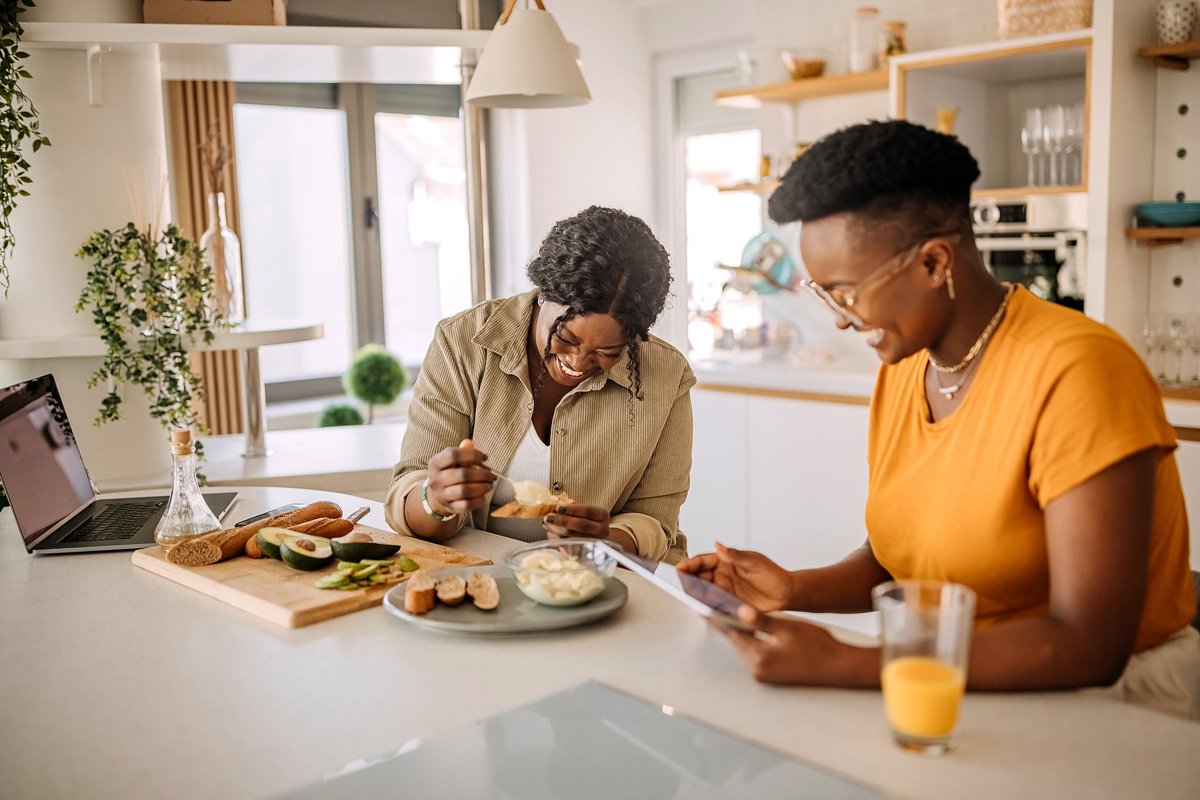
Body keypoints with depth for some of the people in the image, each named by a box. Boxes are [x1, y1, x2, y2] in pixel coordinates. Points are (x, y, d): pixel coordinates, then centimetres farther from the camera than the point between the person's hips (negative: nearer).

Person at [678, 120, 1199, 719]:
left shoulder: (1074, 372, -21)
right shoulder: (900, 371, 2)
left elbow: (1088, 646, -24)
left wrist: (841, 665, -29)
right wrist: (794, 590, -10)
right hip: (957, 689, 6)